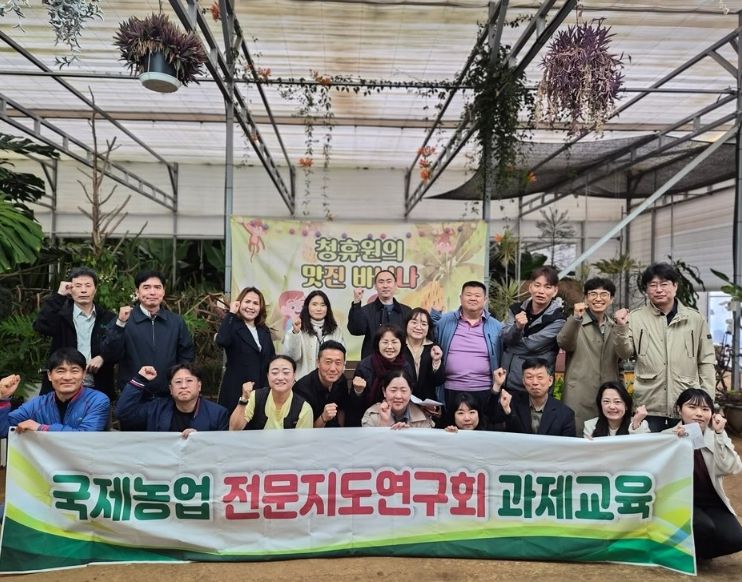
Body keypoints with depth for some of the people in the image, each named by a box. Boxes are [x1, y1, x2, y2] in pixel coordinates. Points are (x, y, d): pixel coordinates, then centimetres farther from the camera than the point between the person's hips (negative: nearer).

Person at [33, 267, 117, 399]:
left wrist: (103, 357, -10)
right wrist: (59, 295, -14)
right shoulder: (61, 313, 2)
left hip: (98, 389, 2)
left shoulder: (107, 317, 6)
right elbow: (41, 326, -17)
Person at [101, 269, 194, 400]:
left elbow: (186, 355, 10)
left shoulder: (176, 321, 4)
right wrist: (120, 324, -21)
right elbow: (109, 356, -11)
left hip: (168, 397, 2)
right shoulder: (125, 320, -2)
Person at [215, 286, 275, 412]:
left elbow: (272, 359, 17)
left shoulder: (264, 330, 12)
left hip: (261, 390, 5)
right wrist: (231, 313, -20)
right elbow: (221, 341, -28)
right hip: (236, 390, -5)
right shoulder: (233, 327, -5)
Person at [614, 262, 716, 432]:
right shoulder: (636, 318, 1)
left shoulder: (694, 318, 4)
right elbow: (625, 353, -3)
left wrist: (707, 399, 3)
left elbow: (706, 361, 8)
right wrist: (621, 328, -19)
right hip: (648, 404, -1)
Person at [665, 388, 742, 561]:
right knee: (703, 527, -32)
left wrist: (720, 434, -18)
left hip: (711, 502, 4)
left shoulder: (716, 437, 2)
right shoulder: (668, 436, -7)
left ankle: (696, 551, 9)